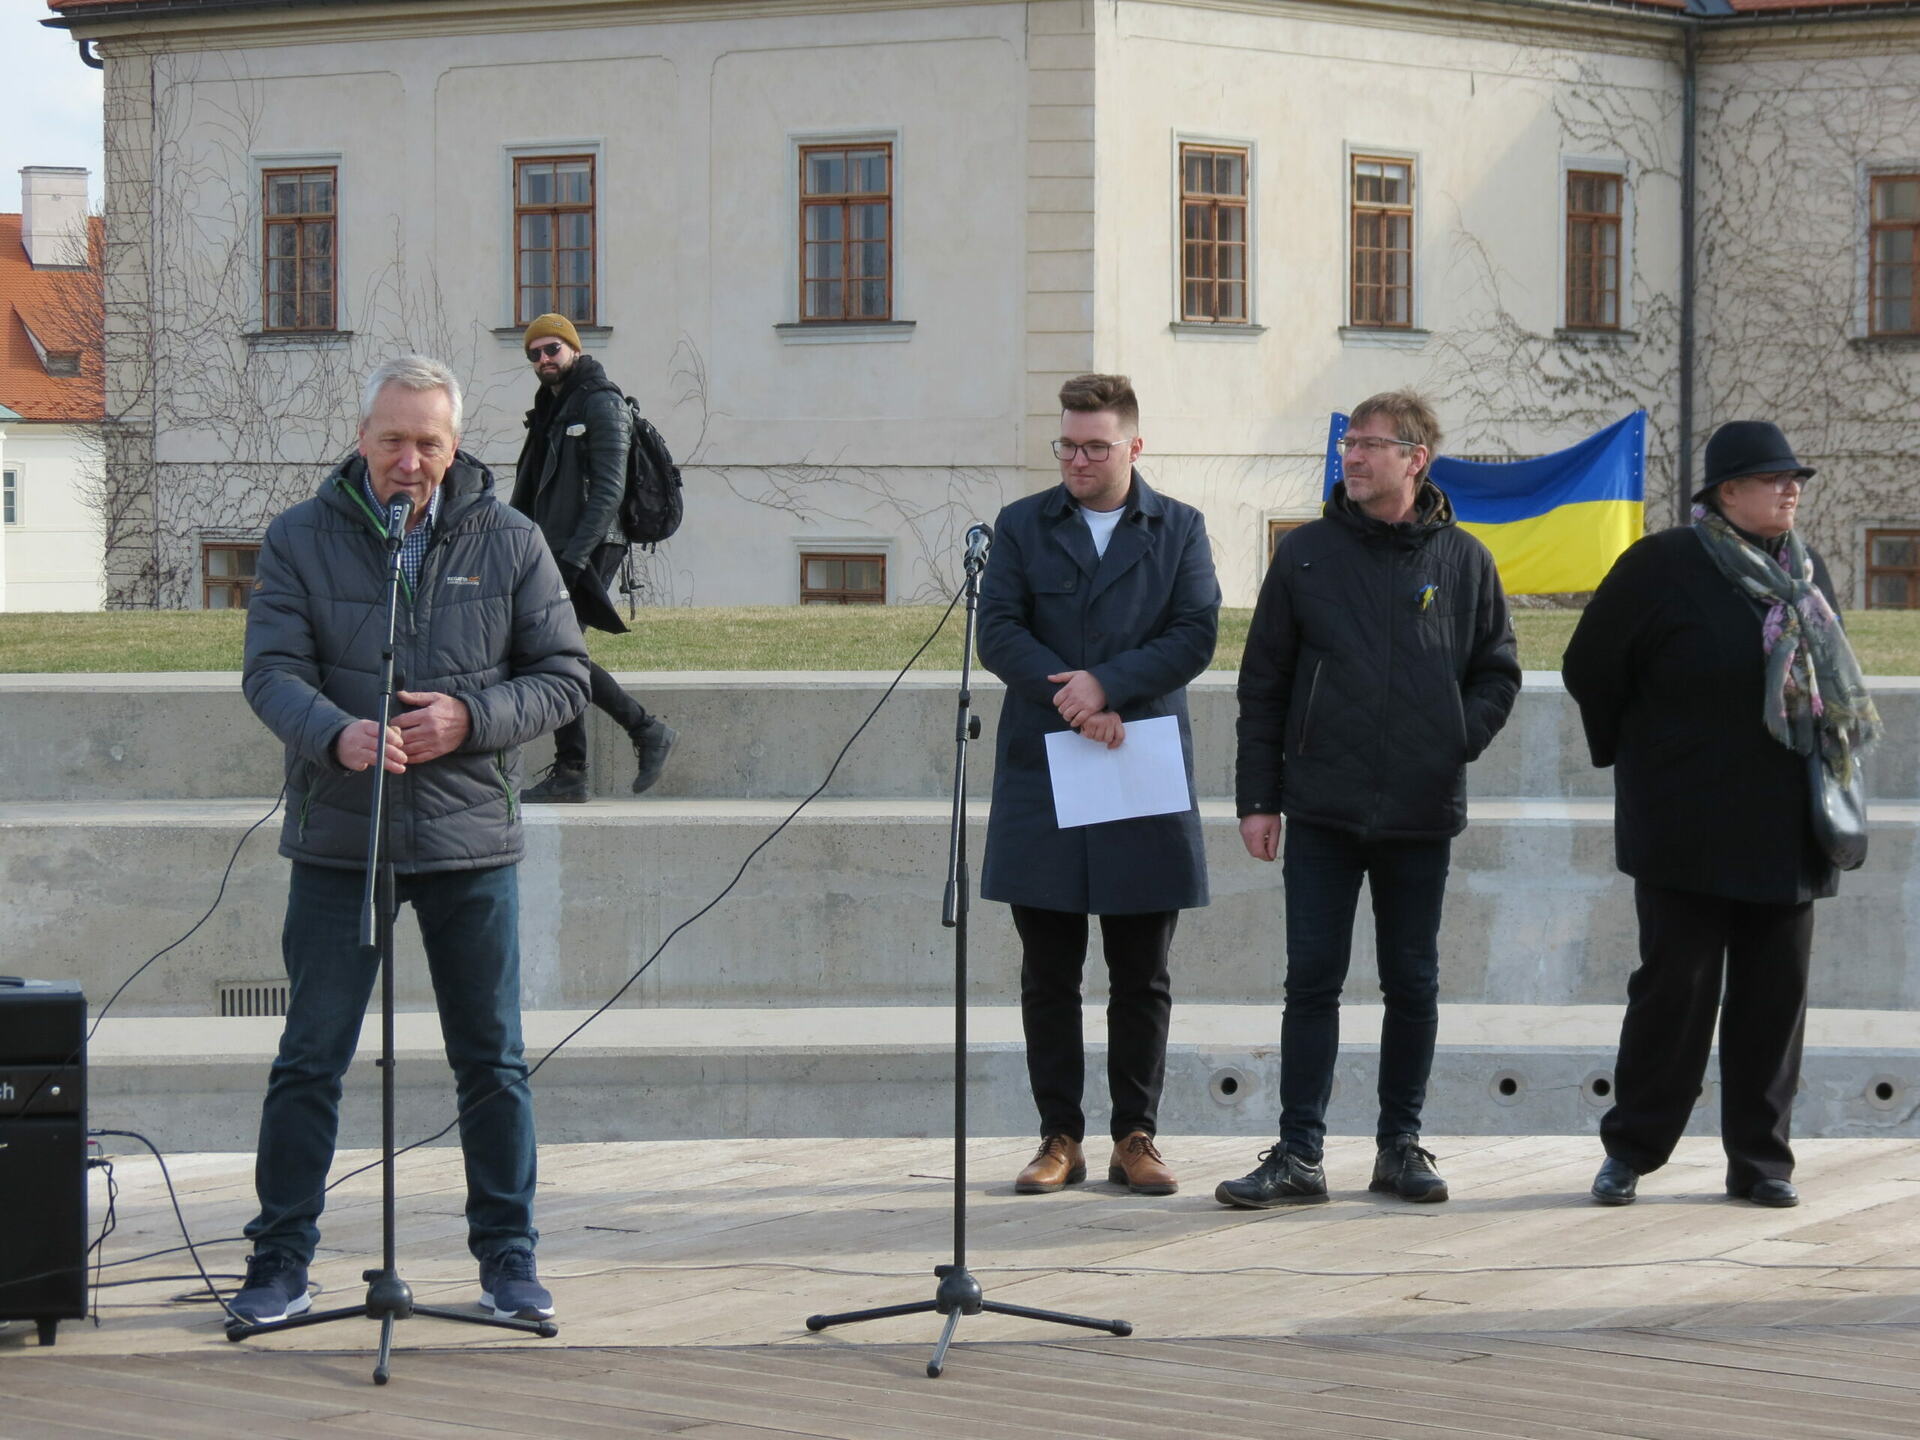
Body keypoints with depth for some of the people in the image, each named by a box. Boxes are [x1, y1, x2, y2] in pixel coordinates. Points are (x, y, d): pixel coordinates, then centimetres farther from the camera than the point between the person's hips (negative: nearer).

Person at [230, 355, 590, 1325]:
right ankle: (279, 1263, 10)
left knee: (491, 1060, 6)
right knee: (310, 1059, 1)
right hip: (337, 840, -1)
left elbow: (564, 676, 4)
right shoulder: (300, 542, 1)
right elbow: (270, 671, -7)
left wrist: (471, 719, -14)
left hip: (471, 842, 1)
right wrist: (336, 733, -28)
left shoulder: (508, 543, 4)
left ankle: (508, 1257, 18)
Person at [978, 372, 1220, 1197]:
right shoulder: (1022, 527, 9)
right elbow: (997, 633, -2)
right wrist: (1073, 702, -15)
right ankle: (1059, 1137, 9)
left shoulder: (1179, 531, 8)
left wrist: (1108, 685, -16)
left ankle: (1136, 1137, 10)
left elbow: (1196, 635, -3)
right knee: (1048, 973, 3)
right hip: (1041, 770, 0)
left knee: (1142, 976, 3)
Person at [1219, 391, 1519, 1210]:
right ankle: (1299, 1154, 1)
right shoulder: (1306, 556, 3)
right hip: (1323, 809, -1)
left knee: (1412, 986, 8)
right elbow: (1263, 683, 5)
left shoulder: (1463, 561, 4)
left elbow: (1497, 673, 12)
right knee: (1312, 981, -1)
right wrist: (1257, 796, 1)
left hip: (1421, 813, 1)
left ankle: (1401, 1144, 18)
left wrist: (1459, 740, -5)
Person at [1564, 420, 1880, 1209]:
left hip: (1786, 833, 5)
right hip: (1689, 833, -5)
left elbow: (1833, 682, 24)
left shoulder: (1808, 575, 11)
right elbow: (1590, 668, 2)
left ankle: (1760, 1159, 12)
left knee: (1775, 995, 5)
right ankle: (1630, 1150, 9)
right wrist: (1632, 753, 9)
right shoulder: (1661, 567, -6)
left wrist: (1830, 770, 16)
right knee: (1674, 988, -2)